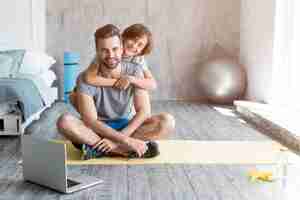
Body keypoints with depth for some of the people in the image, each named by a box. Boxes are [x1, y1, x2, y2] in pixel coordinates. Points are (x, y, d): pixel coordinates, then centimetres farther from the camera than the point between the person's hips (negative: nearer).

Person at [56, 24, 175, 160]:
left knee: (167, 121, -25)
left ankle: (98, 148, -27)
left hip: (126, 126, 2)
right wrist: (125, 140, -33)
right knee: (64, 121, -32)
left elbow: (143, 111, -16)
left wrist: (116, 140, -27)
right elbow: (90, 122, -24)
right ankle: (124, 150, -30)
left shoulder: (134, 71, -12)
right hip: (97, 129, -1)